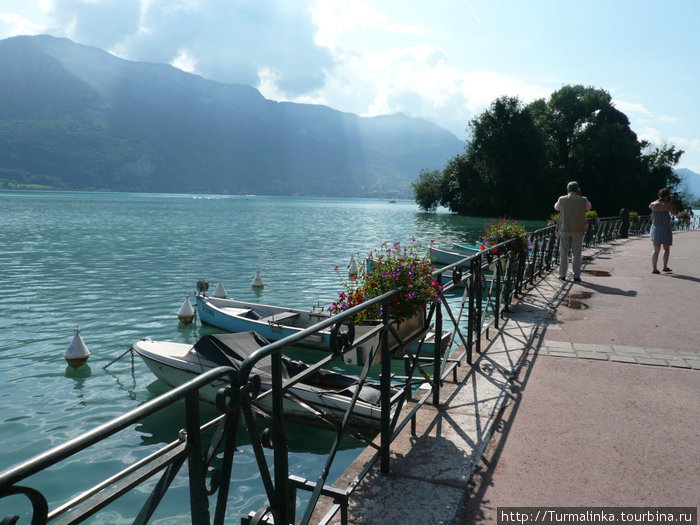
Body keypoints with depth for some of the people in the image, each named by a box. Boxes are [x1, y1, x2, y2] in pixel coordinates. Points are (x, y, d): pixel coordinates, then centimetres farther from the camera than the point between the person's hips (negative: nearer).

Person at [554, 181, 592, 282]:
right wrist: (580, 196, 15)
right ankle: (577, 276, 6)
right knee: (577, 253, 5)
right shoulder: (583, 200, -3)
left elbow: (556, 207, 18)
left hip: (564, 229, 0)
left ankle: (562, 275, 8)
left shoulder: (562, 199, -3)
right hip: (578, 230, 0)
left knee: (563, 253, 7)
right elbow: (588, 207, 18)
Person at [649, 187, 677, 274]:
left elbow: (649, 207, 23)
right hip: (665, 229, -2)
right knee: (666, 249, 17)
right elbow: (674, 213, 8)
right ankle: (665, 267, 20)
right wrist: (671, 202, 10)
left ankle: (654, 268, -8)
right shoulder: (668, 205, -10)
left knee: (656, 250, 2)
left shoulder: (653, 204, -3)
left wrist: (659, 199, 24)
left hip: (655, 228, 2)